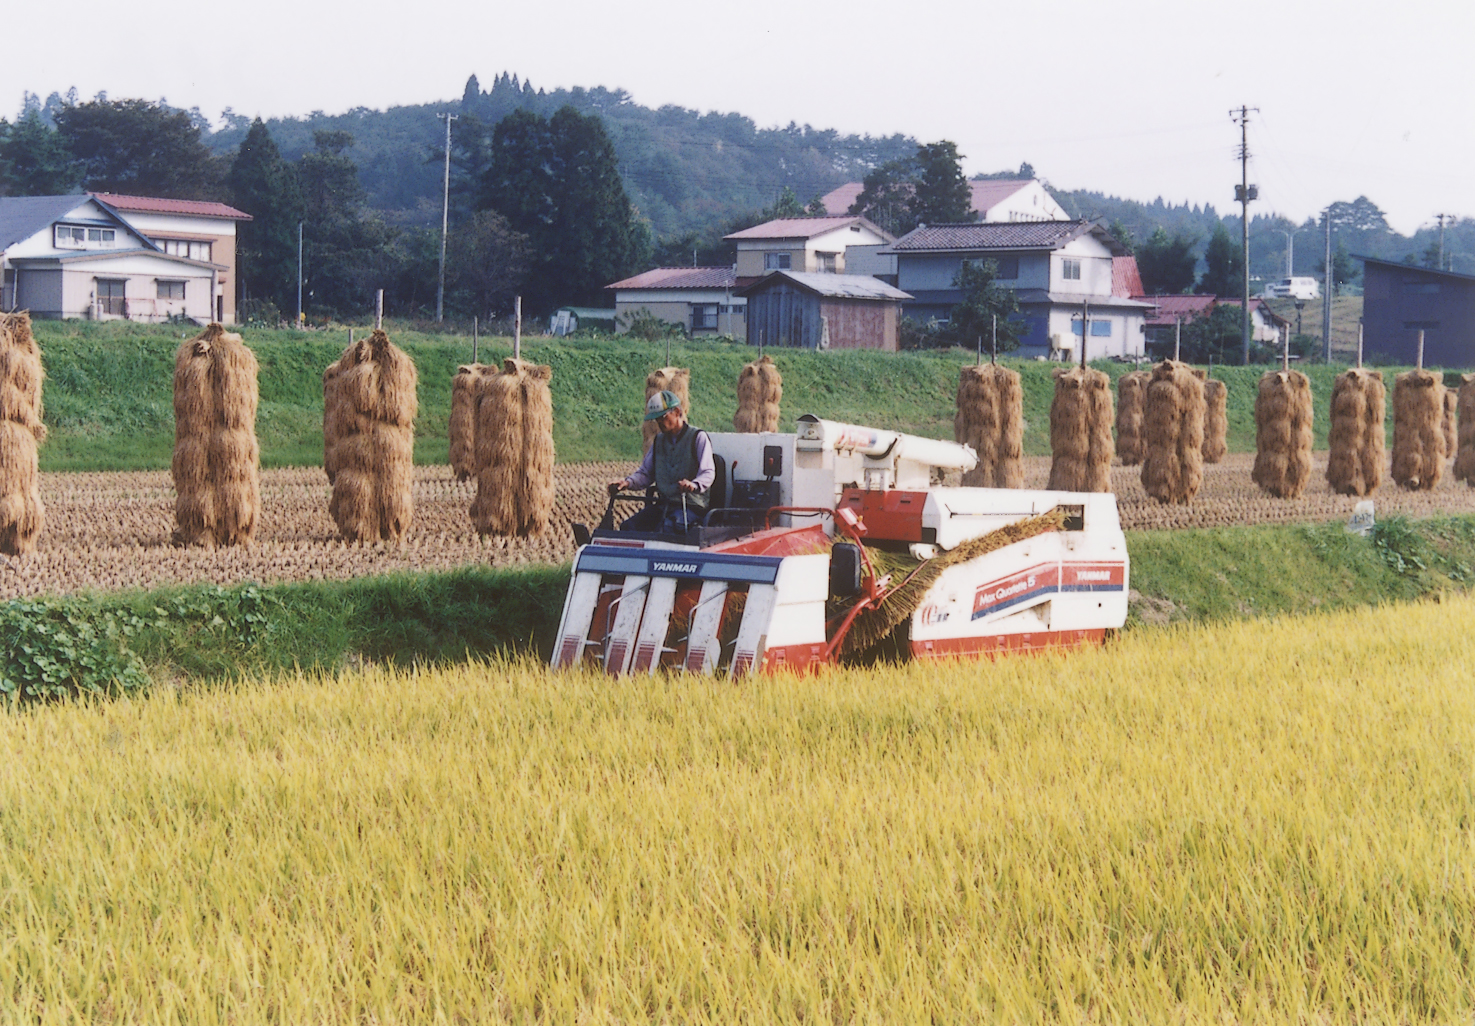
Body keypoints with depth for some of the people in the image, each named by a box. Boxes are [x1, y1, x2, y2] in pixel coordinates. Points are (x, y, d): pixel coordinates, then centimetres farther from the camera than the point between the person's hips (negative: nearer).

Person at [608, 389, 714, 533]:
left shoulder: (698, 438, 0)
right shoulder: (659, 441, 19)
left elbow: (708, 473, -10)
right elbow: (645, 473, 20)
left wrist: (694, 485, -33)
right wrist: (628, 482, -3)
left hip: (691, 506, -6)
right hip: (663, 504, 6)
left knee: (665, 529, -35)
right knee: (628, 527, -17)